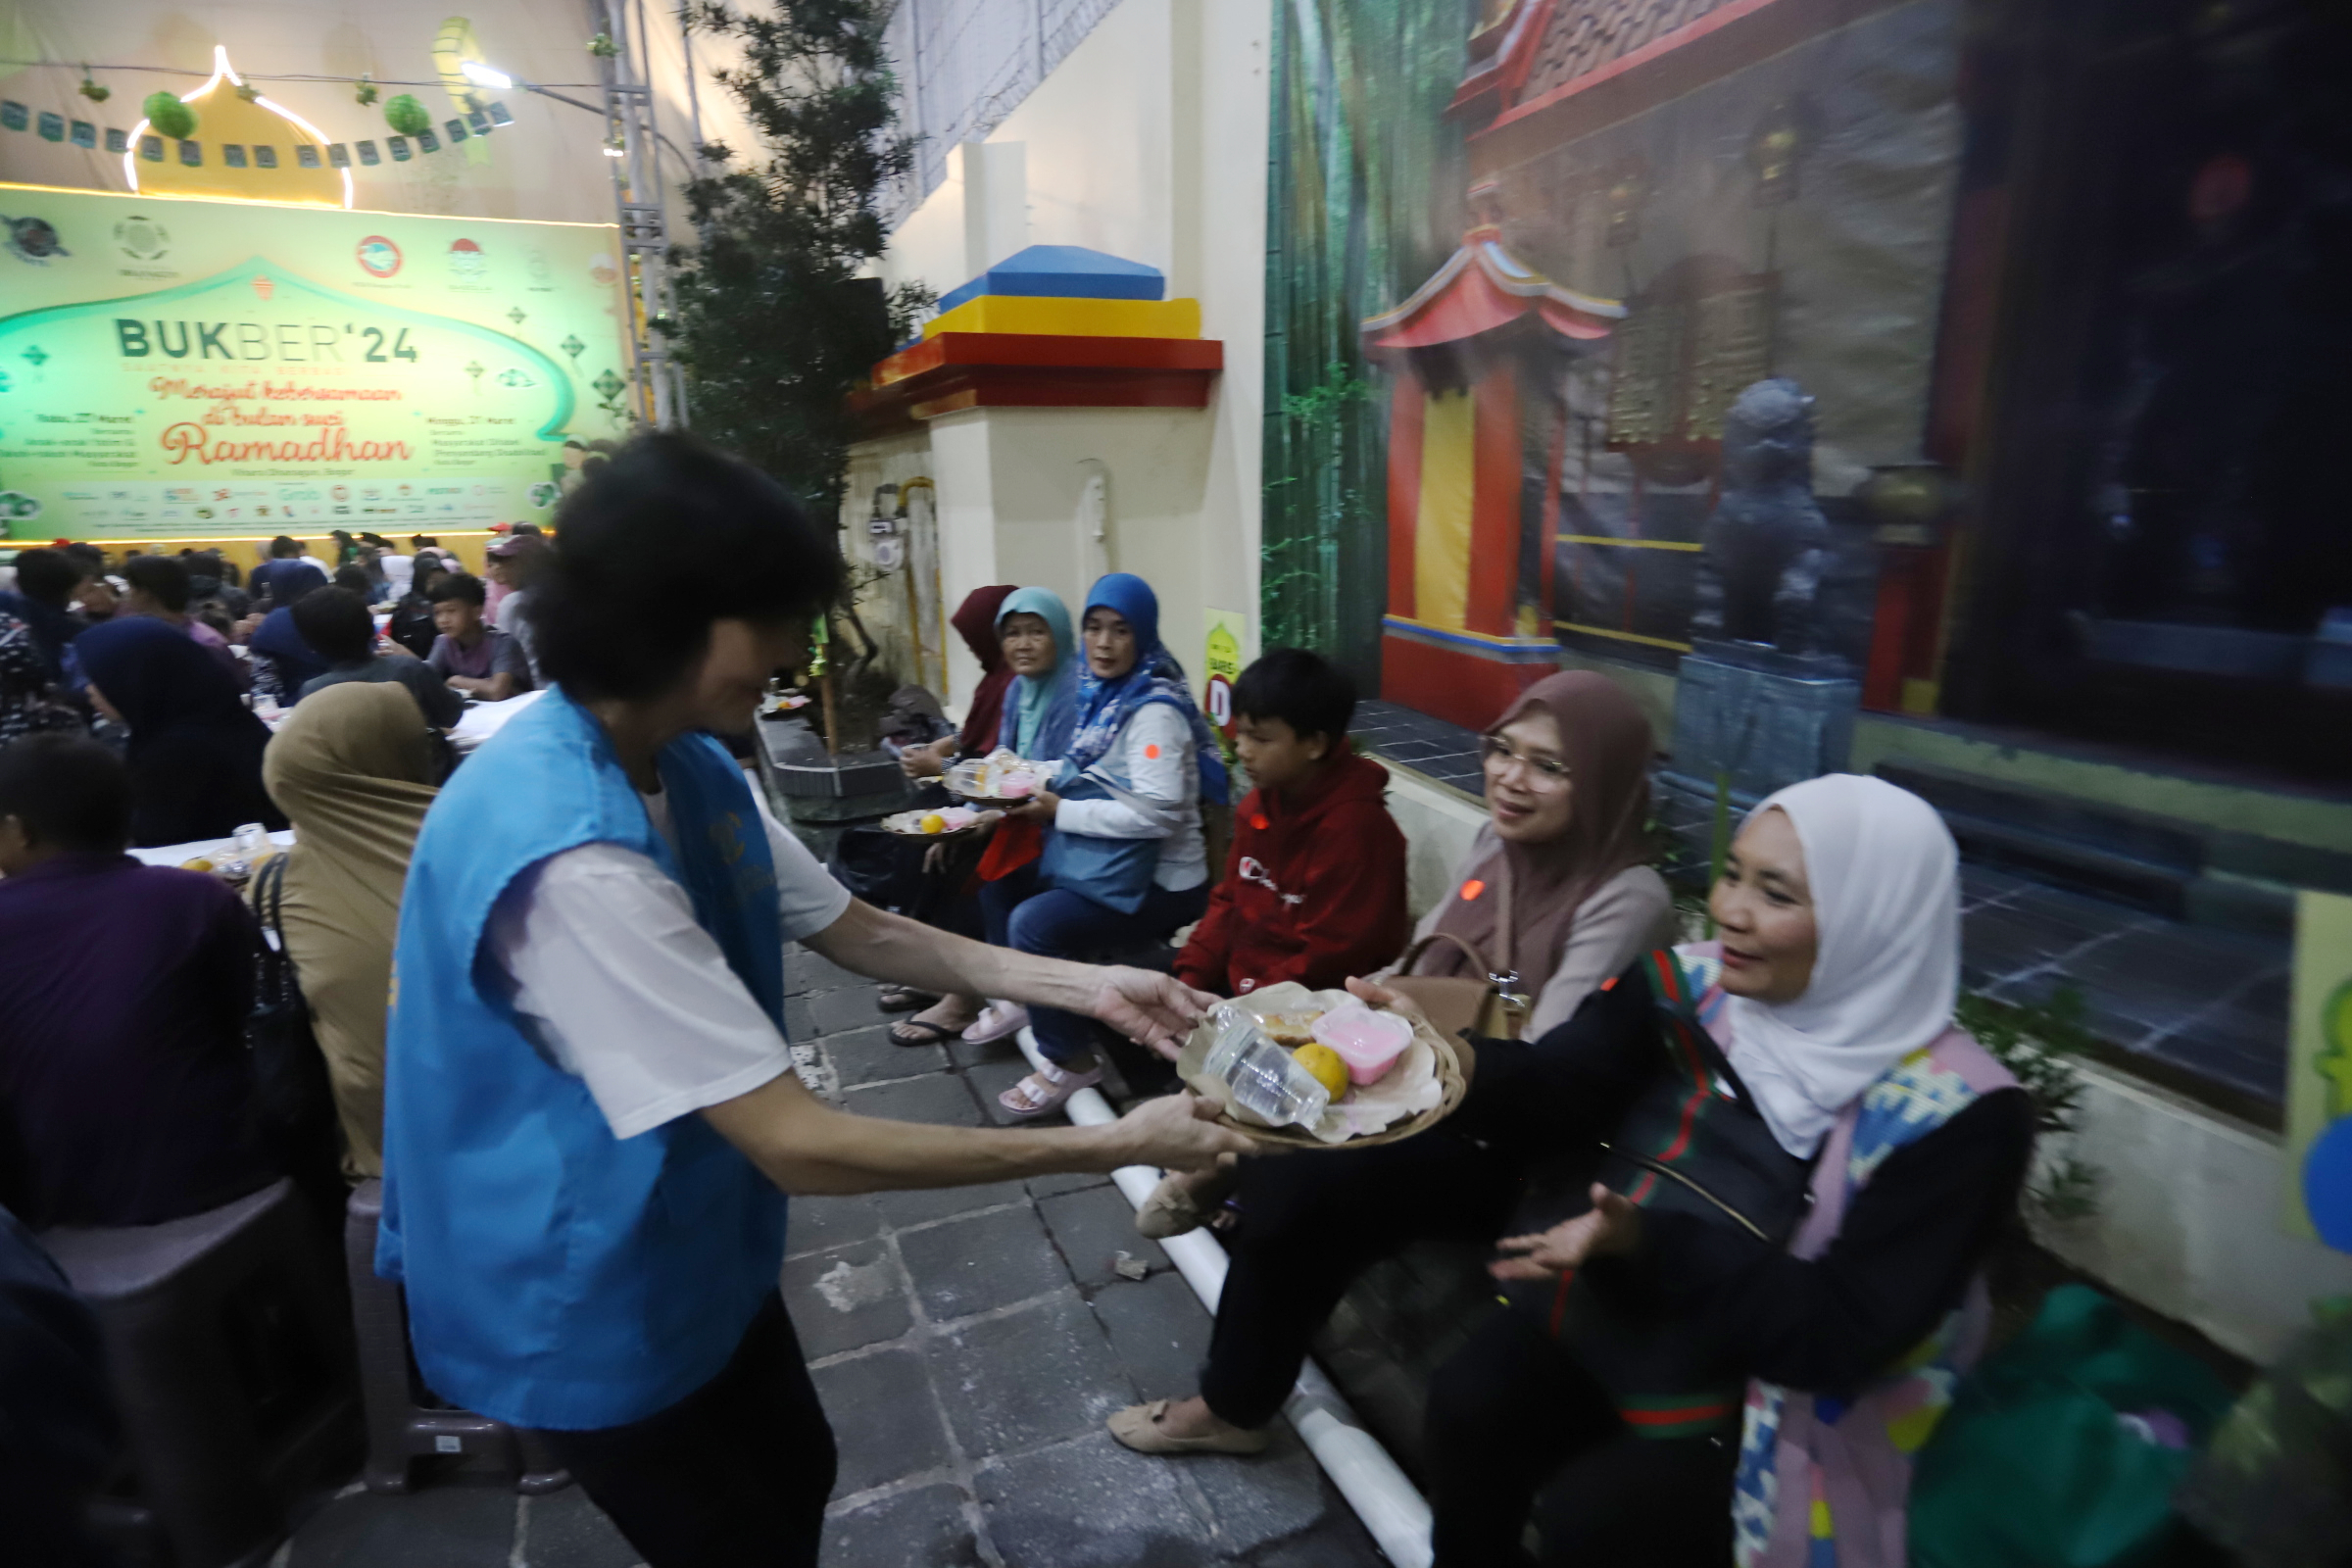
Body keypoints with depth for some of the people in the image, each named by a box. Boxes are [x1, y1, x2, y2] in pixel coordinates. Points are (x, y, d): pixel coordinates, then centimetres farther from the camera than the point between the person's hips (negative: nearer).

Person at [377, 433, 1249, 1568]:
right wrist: (1110, 1146, -28)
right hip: (590, 1294, -8)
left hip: (689, 1244, 8)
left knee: (797, 1476, 26)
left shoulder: (689, 766, -5)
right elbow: (801, 1143, -35)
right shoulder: (569, 853, -36)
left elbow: (856, 930, 1)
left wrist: (1082, 984, -8)